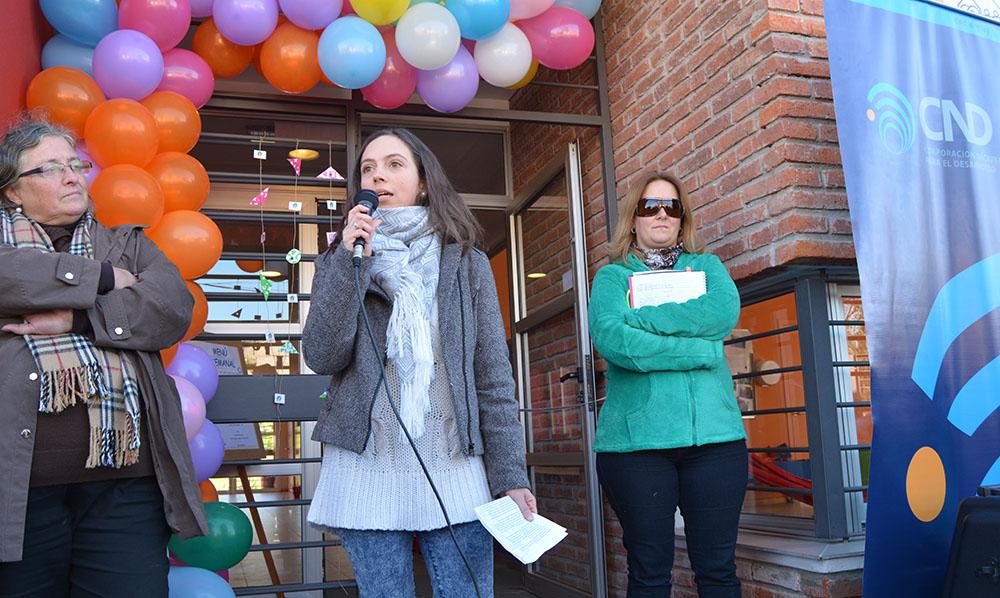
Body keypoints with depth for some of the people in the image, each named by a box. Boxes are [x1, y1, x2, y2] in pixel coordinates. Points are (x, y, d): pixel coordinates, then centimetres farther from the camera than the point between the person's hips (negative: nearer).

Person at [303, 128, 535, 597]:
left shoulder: (467, 263, 5)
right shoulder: (341, 262, 8)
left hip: (455, 470, 0)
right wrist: (348, 260, -13)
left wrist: (509, 476, -3)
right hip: (367, 470, 1)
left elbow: (493, 377, 2)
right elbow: (323, 357, -7)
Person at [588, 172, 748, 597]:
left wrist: (640, 314, -9)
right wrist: (701, 350, -12)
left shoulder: (707, 267, 16)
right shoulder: (612, 277, 9)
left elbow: (724, 313, -8)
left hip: (715, 435, 2)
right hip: (636, 439, -2)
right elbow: (612, 339, -12)